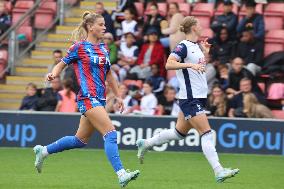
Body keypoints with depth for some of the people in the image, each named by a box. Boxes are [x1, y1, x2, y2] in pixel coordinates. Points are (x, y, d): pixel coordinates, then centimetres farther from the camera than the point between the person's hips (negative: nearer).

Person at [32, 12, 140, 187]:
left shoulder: (103, 48, 15)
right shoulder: (79, 47, -4)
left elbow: (108, 73, 25)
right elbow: (62, 64, 4)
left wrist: (118, 95, 24)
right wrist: (54, 74, -17)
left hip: (100, 99, 8)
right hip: (88, 98, -8)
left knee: (80, 140, 16)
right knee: (111, 134, -19)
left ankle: (43, 151, 32)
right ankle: (121, 175, -25)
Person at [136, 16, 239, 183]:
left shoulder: (196, 46, 14)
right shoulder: (184, 46, -12)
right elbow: (169, 64, -25)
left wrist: (205, 53, 17)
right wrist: (190, 65, -32)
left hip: (199, 97, 10)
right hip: (190, 99, -10)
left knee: (180, 132, 18)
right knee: (207, 133, -14)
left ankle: (145, 144, 33)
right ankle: (219, 171, -17)